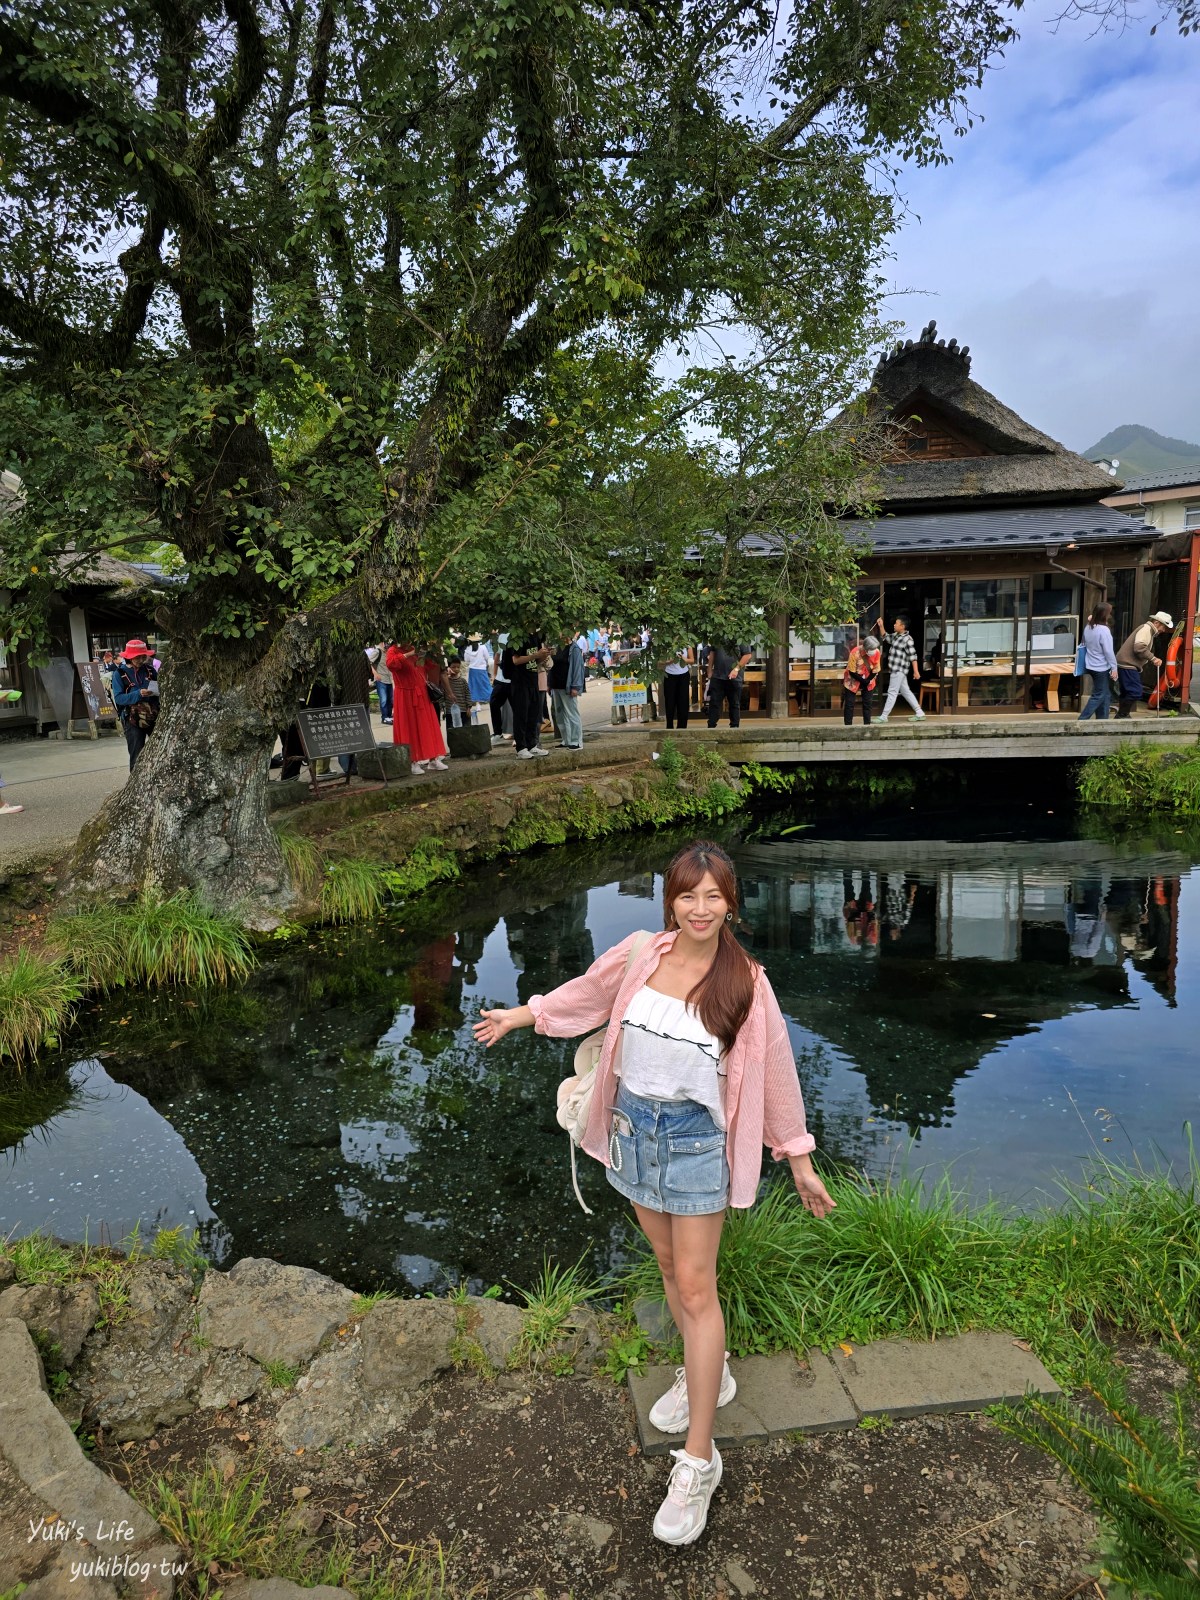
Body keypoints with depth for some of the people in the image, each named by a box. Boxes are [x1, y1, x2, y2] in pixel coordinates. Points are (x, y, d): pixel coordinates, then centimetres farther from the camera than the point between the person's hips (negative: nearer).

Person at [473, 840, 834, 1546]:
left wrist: (800, 1162, 1)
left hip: (696, 1136, -4)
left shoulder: (746, 982, -14)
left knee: (695, 1285, 0)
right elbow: (587, 992, 11)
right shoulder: (641, 953, -8)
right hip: (633, 1125, 4)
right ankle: (708, 1373, 45)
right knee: (669, 1262, 20)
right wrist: (519, 1016, 23)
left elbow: (777, 1070, -5)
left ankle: (699, 1460, 13)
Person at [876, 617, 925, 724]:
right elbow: (885, 638, 29)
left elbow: (913, 656, -16)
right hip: (895, 669, 9)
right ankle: (920, 714, 18)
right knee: (906, 692, 13)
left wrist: (916, 671, -18)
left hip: (899, 670, -9)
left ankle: (884, 717, 1)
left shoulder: (907, 639, -15)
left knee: (892, 693, -4)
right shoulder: (895, 635, 10)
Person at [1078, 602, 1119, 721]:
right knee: (1099, 696, -2)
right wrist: (1114, 668, -12)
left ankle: (1101, 720, 16)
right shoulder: (1104, 630, -19)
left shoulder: (1088, 628, 4)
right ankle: (1082, 720, -5)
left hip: (1092, 666, 8)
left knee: (1105, 695, 15)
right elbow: (1108, 651, -17)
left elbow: (1085, 645, 15)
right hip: (1102, 668, -8)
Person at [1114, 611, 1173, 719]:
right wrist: (1153, 658, -21)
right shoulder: (1146, 628, -11)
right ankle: (1122, 715, -7)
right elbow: (1139, 647, -25)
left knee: (1127, 693, 14)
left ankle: (1122, 715, 19)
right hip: (1127, 665, -11)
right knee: (1135, 692, -12)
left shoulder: (1150, 631, 21)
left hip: (1127, 665, 11)